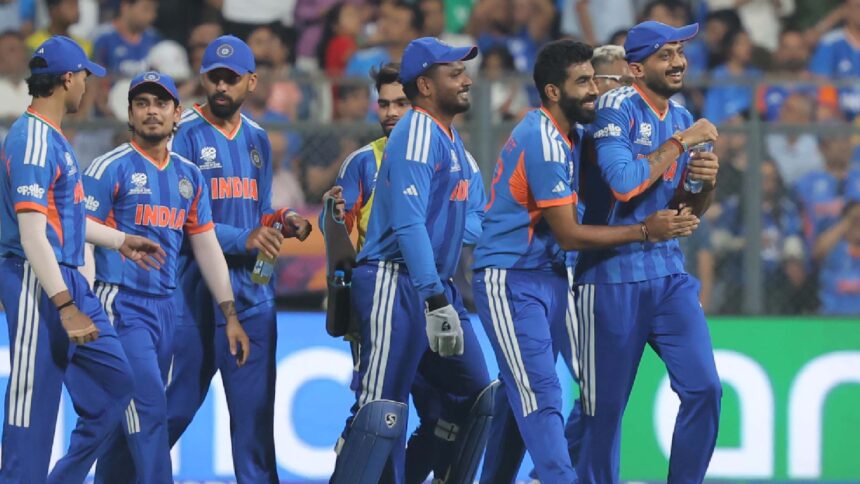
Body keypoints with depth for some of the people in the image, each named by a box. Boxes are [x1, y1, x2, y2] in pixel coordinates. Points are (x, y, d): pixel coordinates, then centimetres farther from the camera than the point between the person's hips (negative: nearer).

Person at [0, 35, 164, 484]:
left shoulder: (53, 138, 14)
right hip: (38, 284, -10)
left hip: (69, 280, 10)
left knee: (114, 381, 13)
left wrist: (120, 241, 33)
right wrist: (66, 308, -25)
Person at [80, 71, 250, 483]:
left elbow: (207, 247, 18)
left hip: (164, 307, 6)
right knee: (148, 408, -14)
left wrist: (230, 315, 14)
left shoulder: (189, 175, 14)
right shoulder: (110, 168, -5)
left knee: (128, 417, 8)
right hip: (121, 306, -6)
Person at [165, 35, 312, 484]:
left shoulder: (257, 139, 14)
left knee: (256, 408, 3)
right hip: (195, 290, -6)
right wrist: (242, 239, -23)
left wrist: (283, 221, -1)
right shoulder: (185, 135, -6)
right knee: (176, 404, -3)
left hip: (252, 291, 6)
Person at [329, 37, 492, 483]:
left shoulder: (450, 138, 17)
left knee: (474, 396, 10)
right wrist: (435, 302, -29)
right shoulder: (416, 136, -13)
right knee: (383, 408, -13)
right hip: (396, 285, -10)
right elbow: (408, 224, -23)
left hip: (435, 286, 10)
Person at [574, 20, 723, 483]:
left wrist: (707, 185, -4)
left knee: (704, 388, -6)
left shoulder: (681, 118, 11)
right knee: (606, 405, 1)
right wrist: (682, 142, -16)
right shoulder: (616, 110, -10)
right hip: (612, 275, -6)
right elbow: (625, 183, -25)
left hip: (668, 271, 6)